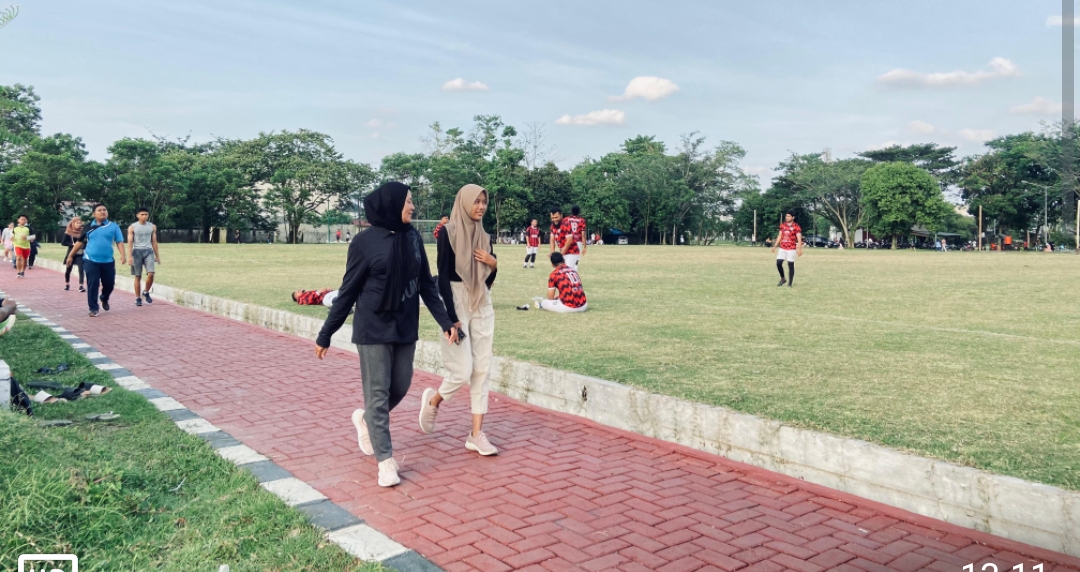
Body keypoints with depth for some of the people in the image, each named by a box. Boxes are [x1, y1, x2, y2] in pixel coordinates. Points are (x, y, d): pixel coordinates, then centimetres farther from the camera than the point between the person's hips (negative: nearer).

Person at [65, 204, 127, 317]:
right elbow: (80, 243, 11)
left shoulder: (113, 226, 2)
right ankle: (93, 309, 5)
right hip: (91, 261, -1)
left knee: (109, 284, 8)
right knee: (92, 285, -3)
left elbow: (119, 242, -1)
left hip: (108, 261, 1)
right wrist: (70, 256, 13)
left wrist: (123, 255, -14)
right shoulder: (89, 227, 3)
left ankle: (104, 299, 40)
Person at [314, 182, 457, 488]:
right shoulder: (365, 242, -11)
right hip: (373, 329, -5)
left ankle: (365, 418, 40)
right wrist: (325, 335, -3)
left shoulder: (412, 237, 3)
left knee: (400, 387, 11)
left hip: (405, 327, 5)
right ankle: (385, 460, 11)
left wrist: (445, 321, 4)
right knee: (378, 393, 0)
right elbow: (348, 291, -5)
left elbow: (427, 284, 8)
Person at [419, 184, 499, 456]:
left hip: (483, 304, 6)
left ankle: (476, 434, 9)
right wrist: (452, 317, -18)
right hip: (457, 302, -6)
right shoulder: (449, 233, -8)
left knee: (482, 370, 3)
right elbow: (443, 276, -12)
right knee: (463, 371, -8)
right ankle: (432, 401, 24)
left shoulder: (483, 235, 11)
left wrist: (494, 263, -6)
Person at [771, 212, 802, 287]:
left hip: (791, 249, -5)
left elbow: (799, 238, -13)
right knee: (778, 263, -4)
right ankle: (783, 279, 16)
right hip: (782, 248, 5)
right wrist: (775, 246, 13)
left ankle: (790, 283, 7)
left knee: (791, 265, -1)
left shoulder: (796, 226, -7)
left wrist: (799, 249, -22)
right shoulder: (782, 225, 9)